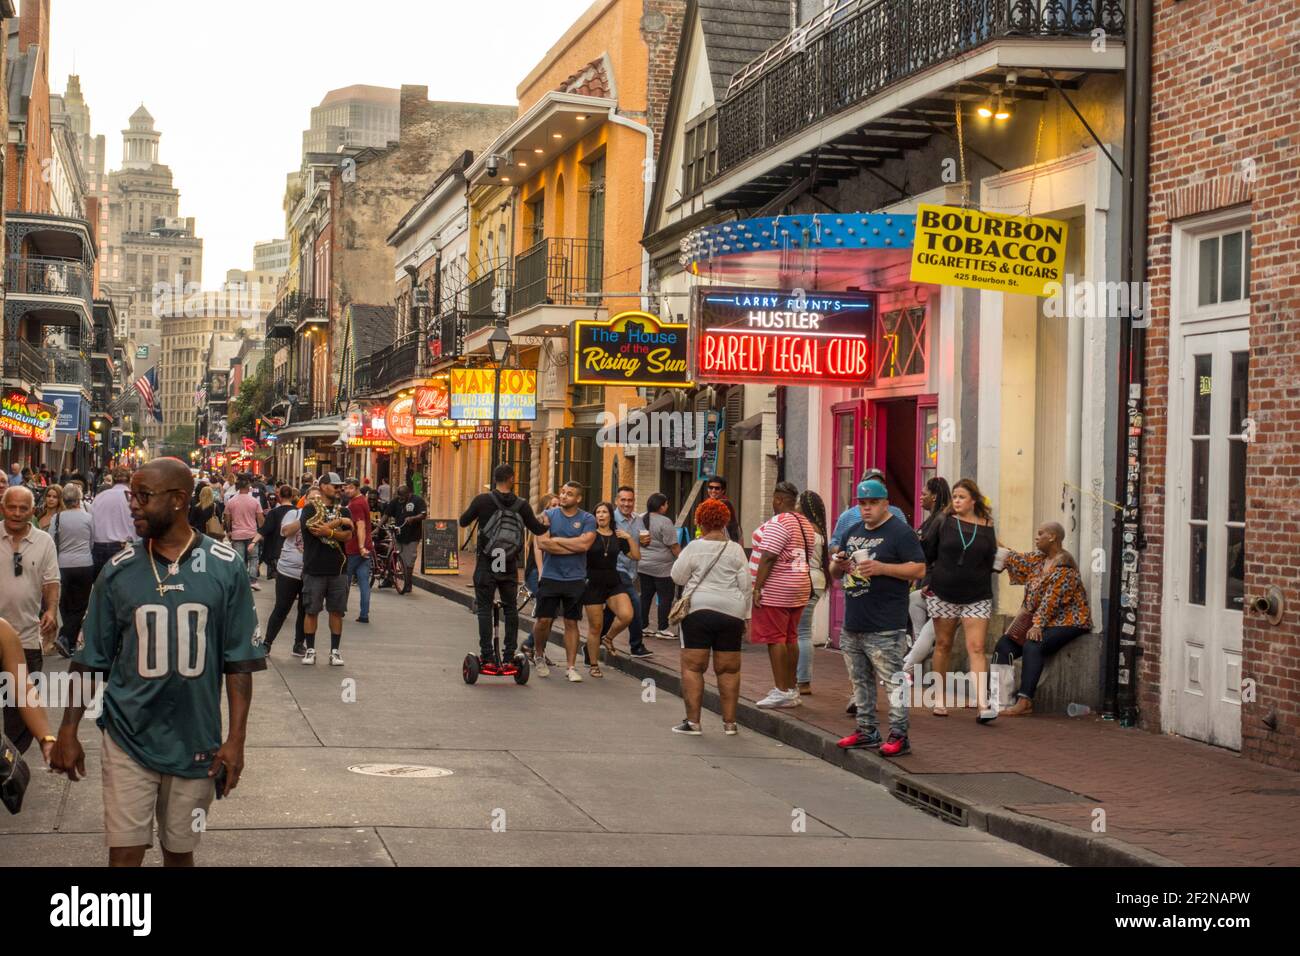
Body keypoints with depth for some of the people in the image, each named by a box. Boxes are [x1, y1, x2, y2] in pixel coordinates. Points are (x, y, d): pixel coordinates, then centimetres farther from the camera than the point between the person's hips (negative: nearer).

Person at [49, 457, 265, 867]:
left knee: (180, 850, 13)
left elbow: (240, 660, -2)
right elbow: (90, 660, 4)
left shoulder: (225, 568, -5)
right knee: (125, 852, -2)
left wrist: (236, 738, -7)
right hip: (128, 739, 0)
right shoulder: (119, 571, -1)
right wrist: (68, 733, 1)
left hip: (196, 741, 0)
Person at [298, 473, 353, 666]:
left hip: (338, 569, 3)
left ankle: (335, 651, 12)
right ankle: (310, 650, 13)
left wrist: (329, 531, -20)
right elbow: (314, 529, -19)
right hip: (315, 569, -3)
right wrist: (339, 522, -9)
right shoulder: (310, 509, -2)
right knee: (311, 611, 3)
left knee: (337, 611, 5)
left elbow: (348, 535, -2)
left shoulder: (342, 511, 11)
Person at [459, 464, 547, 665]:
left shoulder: (482, 500, -7)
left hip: (486, 564, -2)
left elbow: (463, 522, 3)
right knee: (510, 609, 12)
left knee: (484, 608, 3)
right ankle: (509, 653, 12)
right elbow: (537, 529, 6)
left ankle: (487, 653, -2)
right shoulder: (521, 505, -2)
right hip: (510, 566, 2)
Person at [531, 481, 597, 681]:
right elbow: (542, 543, -11)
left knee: (571, 623, 6)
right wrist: (573, 547, -12)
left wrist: (557, 540, -9)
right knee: (544, 620, 0)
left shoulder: (587, 520, 1)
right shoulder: (549, 516, 2)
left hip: (575, 579, 0)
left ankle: (572, 667, 11)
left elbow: (584, 544, -15)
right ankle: (539, 655, 25)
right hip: (550, 577, 0)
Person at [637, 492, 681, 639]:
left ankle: (643, 627, 16)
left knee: (646, 596, 12)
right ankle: (662, 629, 2)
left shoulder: (641, 520, 7)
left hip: (643, 565, 7)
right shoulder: (665, 522, -15)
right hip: (661, 566, -7)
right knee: (666, 597, 1)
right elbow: (674, 545, -14)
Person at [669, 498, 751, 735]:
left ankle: (693, 721, -1)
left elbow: (677, 577, 3)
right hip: (731, 612, 3)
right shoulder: (736, 550, 2)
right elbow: (746, 586, 4)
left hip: (698, 609, -3)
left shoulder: (694, 548, -4)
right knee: (728, 669, 8)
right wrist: (745, 616, 11)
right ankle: (729, 722, 10)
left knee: (692, 667, 2)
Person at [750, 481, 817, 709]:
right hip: (801, 587, 9)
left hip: (776, 590, -9)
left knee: (775, 638, -6)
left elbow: (768, 557, -20)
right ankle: (792, 688, 17)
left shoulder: (778, 523, -15)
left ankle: (781, 691, -8)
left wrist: (757, 587, -18)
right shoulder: (806, 524, 14)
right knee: (791, 638, 13)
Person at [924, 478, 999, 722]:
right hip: (943, 594, 1)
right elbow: (928, 555, 5)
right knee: (943, 645, 8)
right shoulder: (945, 523, 1)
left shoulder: (987, 527, 4)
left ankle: (983, 705, -16)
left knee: (976, 648, -9)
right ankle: (940, 700, 20)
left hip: (976, 598, 0)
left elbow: (990, 563, 13)